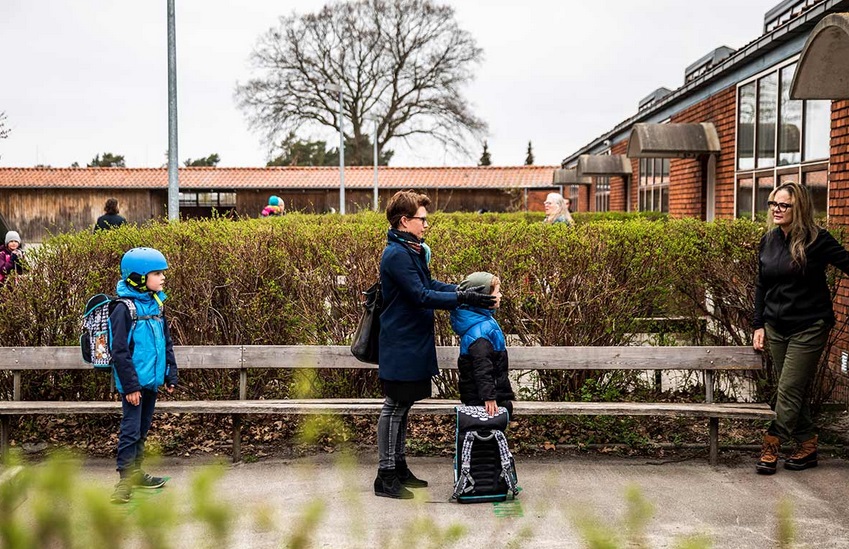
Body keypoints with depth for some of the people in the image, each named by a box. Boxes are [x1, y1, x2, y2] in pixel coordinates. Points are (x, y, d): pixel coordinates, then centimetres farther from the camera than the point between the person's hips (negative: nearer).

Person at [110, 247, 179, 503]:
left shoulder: (156, 304, 9)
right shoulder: (124, 309, -15)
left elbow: (166, 343, 16)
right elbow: (120, 351, -17)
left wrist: (171, 375, 12)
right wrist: (130, 385, -18)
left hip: (152, 380, 8)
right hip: (135, 382, -8)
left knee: (142, 430, 18)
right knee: (131, 431, -5)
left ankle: (136, 472, 30)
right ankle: (125, 482, 0)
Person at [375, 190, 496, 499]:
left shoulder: (413, 250, 12)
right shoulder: (396, 255, -20)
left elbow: (429, 284, 17)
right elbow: (420, 296, -23)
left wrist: (463, 289, 4)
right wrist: (462, 298, -22)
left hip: (412, 343, 10)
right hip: (400, 346, -10)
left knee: (402, 407, 16)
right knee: (394, 408, -3)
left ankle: (399, 468, 26)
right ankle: (386, 476, 5)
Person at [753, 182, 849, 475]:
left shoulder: (816, 239, -12)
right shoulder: (769, 240, 5)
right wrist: (758, 325, 9)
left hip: (809, 327, -6)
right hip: (776, 327, 6)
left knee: (790, 390, -5)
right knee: (795, 391, 11)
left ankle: (771, 447, 5)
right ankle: (807, 447, 21)